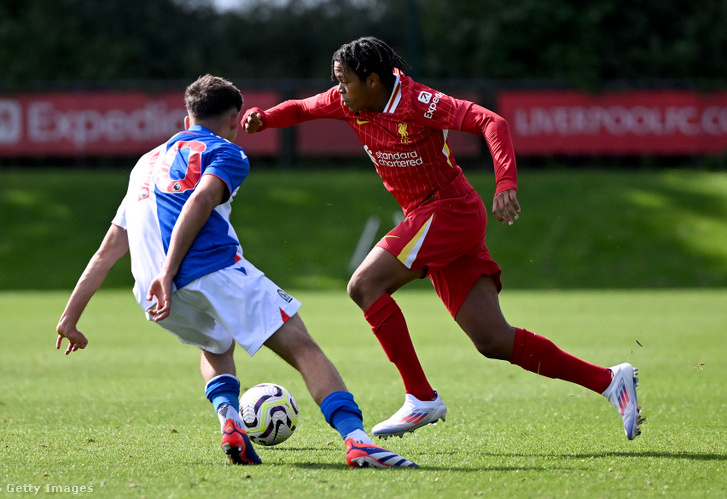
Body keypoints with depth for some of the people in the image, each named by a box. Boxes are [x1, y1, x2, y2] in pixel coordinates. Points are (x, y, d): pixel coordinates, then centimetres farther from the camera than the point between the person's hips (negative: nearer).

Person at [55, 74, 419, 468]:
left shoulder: (148, 161, 33)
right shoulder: (226, 152, 13)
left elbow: (109, 249, 31)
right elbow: (199, 202, -10)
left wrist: (70, 317, 32)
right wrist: (168, 274, -18)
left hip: (151, 292, 6)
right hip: (214, 269, -6)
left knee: (216, 346, 34)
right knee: (302, 347, -3)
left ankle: (228, 419, 5)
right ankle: (356, 439, -24)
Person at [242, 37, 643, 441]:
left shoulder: (416, 102, -17)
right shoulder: (350, 103, 5)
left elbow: (491, 122, -23)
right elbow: (301, 108, 20)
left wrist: (506, 184, -36)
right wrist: (263, 118, -1)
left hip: (449, 211, -8)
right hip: (430, 221, 8)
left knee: (364, 285, -17)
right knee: (493, 341, 1)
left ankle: (421, 399, -13)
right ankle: (609, 381, 5)